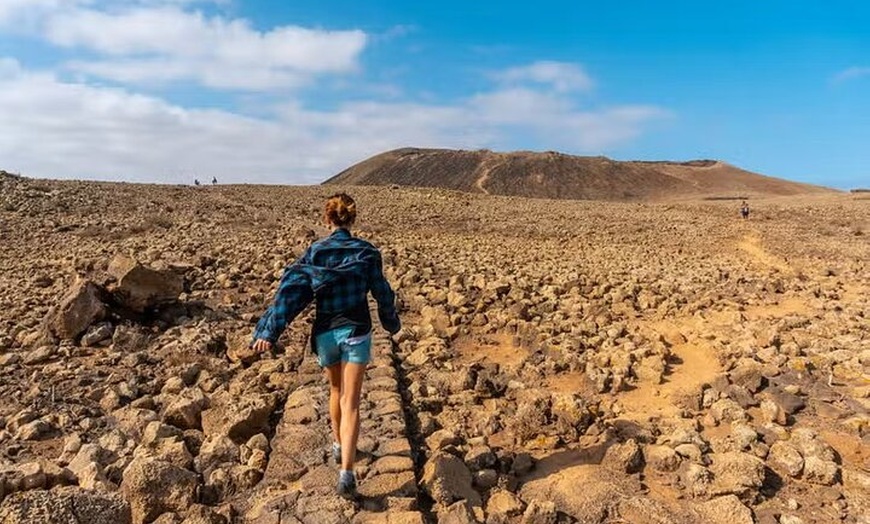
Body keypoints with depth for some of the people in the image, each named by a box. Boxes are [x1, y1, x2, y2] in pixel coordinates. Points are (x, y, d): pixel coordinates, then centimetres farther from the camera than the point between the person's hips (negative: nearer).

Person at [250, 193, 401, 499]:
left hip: (325, 334, 2)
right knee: (350, 403, -1)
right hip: (356, 333, -2)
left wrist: (268, 332, -15)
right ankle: (346, 473, -12)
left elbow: (290, 292, -12)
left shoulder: (313, 252, -4)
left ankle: (338, 445, 44)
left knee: (336, 391, 25)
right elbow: (382, 293, 2)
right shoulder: (367, 252, -5)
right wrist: (392, 324, 19)